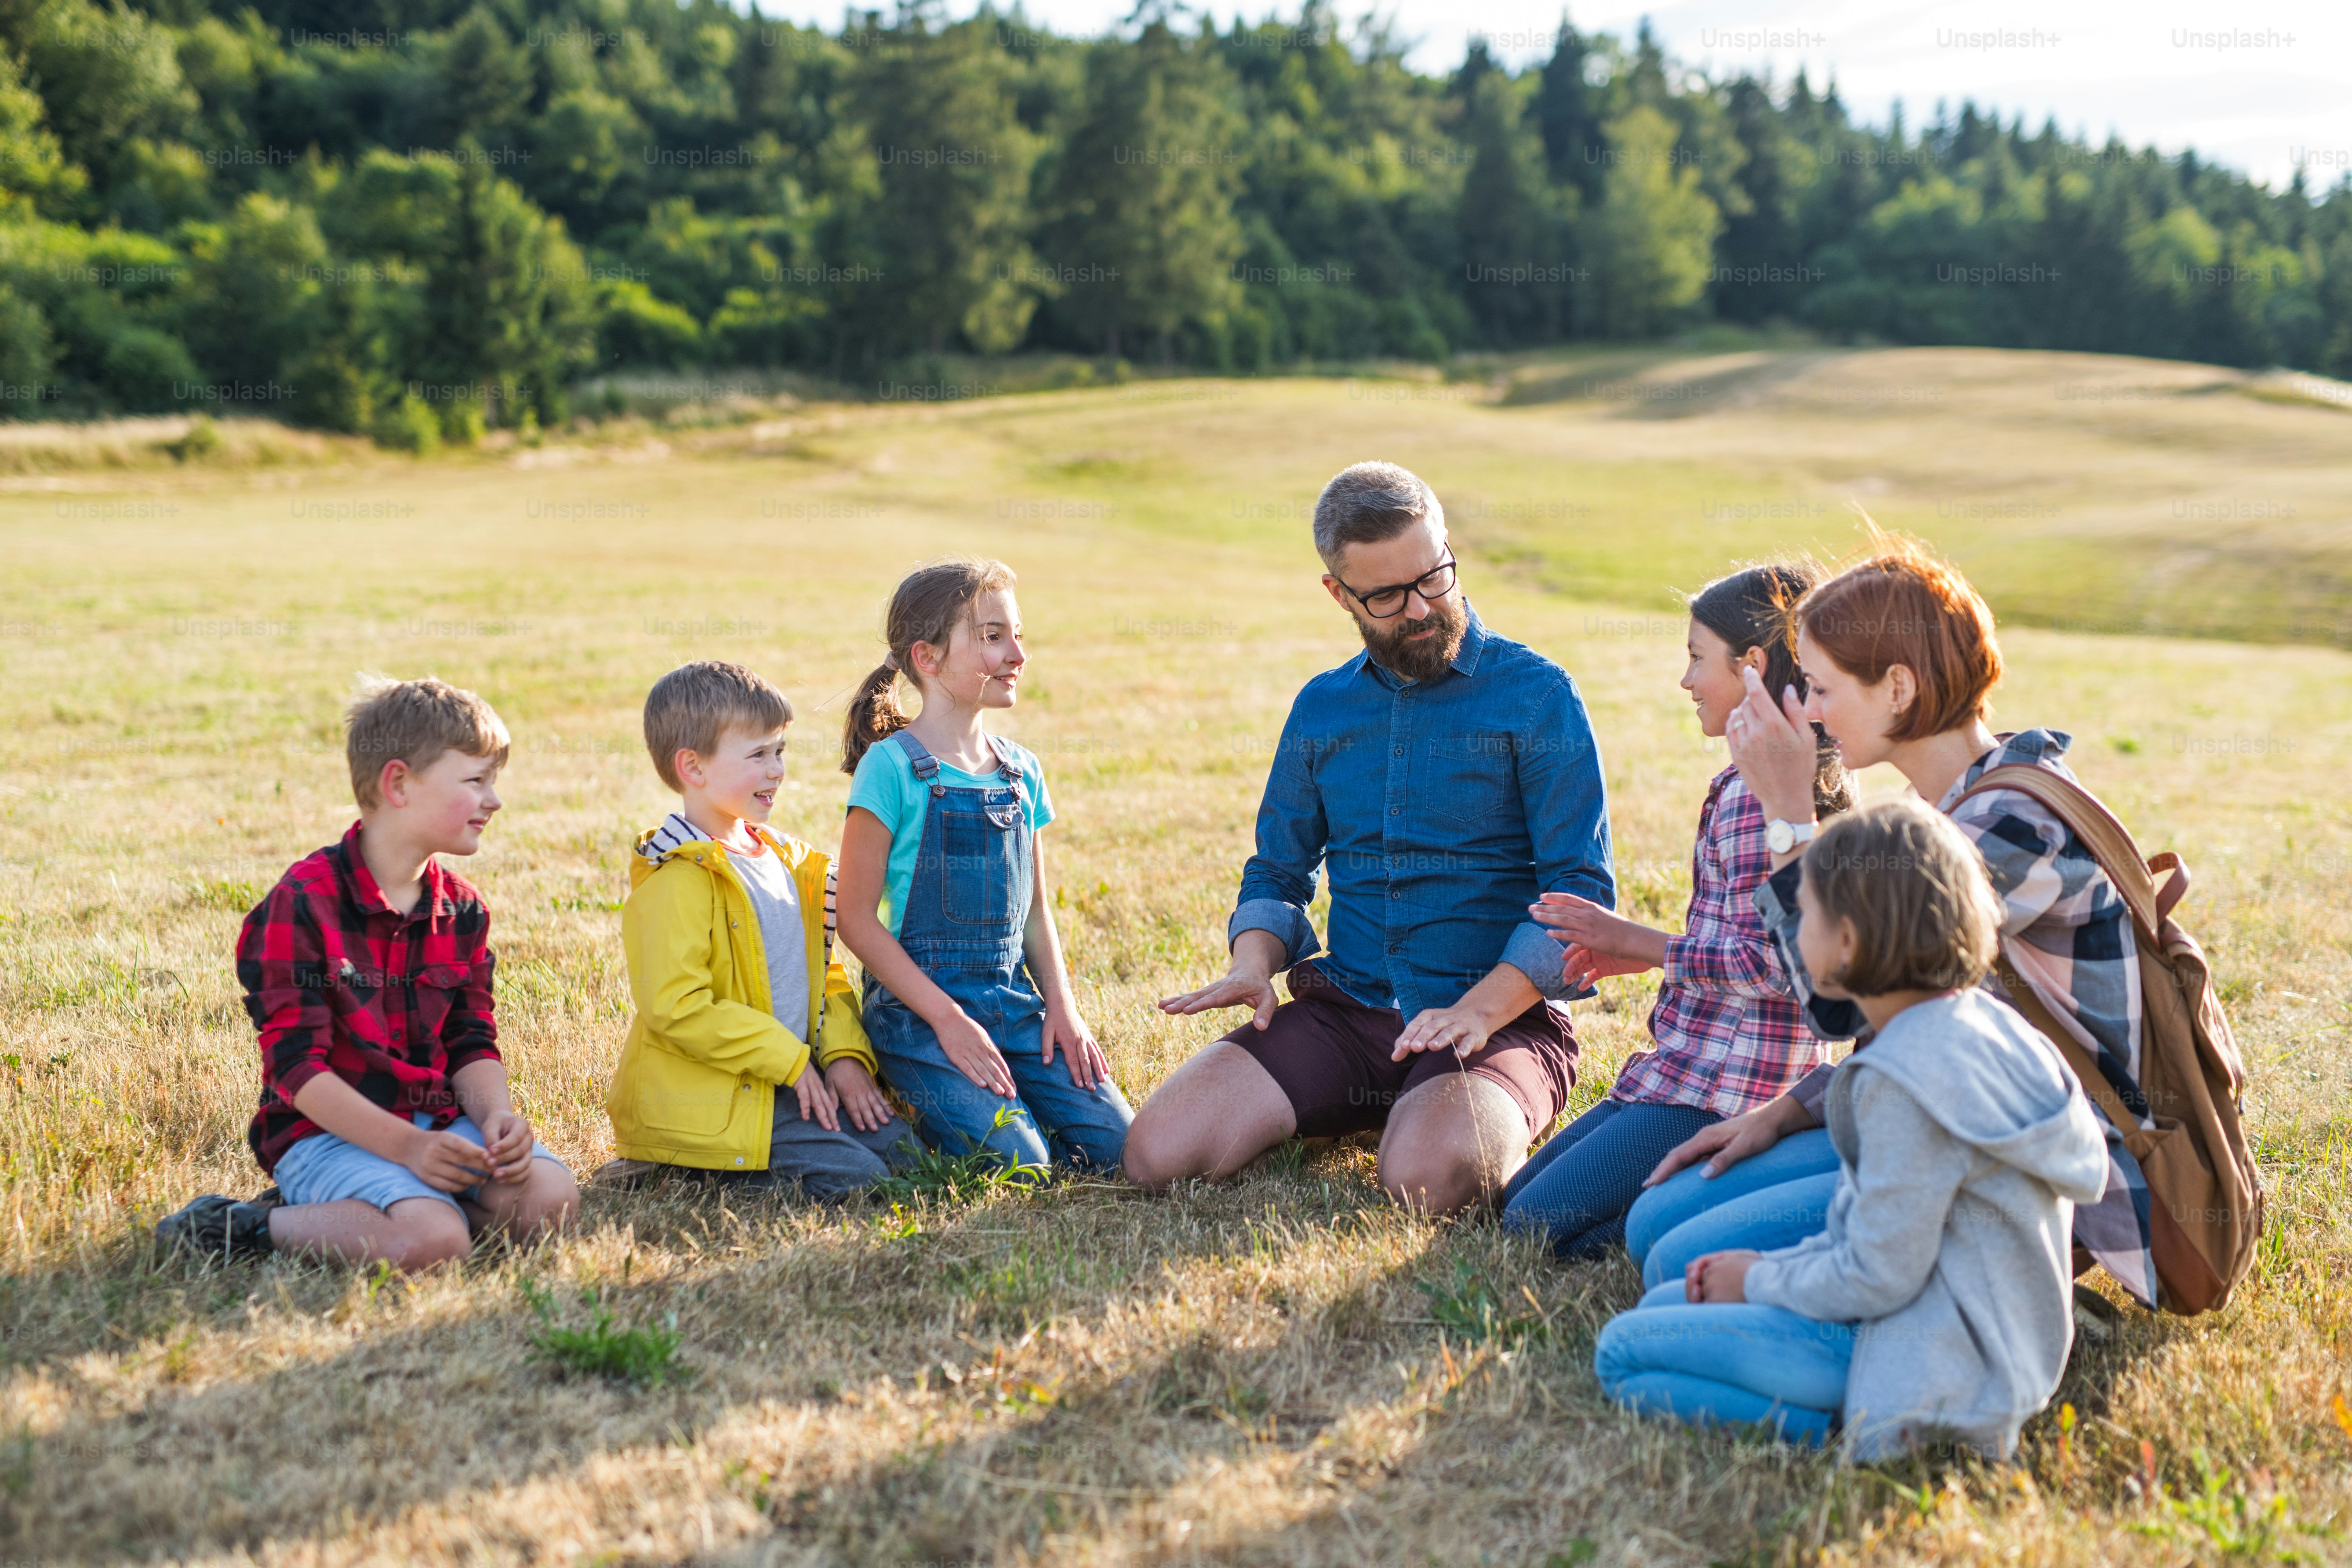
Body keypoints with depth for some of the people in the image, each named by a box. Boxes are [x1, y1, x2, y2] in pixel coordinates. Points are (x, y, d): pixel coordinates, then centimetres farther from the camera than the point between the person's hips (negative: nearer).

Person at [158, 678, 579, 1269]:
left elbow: (471, 1042, 10)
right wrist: (405, 1145, -25)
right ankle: (250, 1228, -8)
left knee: (549, 1199, -19)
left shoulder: (461, 909, 10)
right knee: (434, 1240, -32)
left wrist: (496, 1114, -13)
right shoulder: (302, 903, -12)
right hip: (327, 1132, -7)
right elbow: (297, 1067, -16)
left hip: (435, 1122, 7)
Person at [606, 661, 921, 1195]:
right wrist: (790, 1060, -18)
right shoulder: (676, 880, -15)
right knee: (853, 1175, -18)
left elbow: (823, 972, 19)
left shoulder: (785, 860, 13)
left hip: (787, 1085, 9)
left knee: (901, 1147, 1)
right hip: (706, 1103, -9)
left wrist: (845, 1054, 2)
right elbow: (677, 1008, -22)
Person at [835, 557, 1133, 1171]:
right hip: (918, 1006, -6)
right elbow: (857, 919, -11)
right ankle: (914, 1106, 6)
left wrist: (1062, 1006, 2)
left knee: (1114, 1140, -8)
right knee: (1017, 1163, -22)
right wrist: (947, 1018, -15)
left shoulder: (1024, 772, 11)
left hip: (1013, 1004, 6)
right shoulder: (891, 768, -9)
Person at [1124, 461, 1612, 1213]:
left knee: (1427, 1177, -35)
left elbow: (1581, 891, -8)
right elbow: (1278, 871, 20)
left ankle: (1495, 1128, 2)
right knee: (1158, 1153, -16)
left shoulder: (1535, 694, -3)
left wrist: (1478, 1011, -21)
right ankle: (1349, 1117, 10)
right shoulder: (1322, 707, 13)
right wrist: (1253, 964, -3)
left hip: (1501, 1019, -4)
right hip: (1344, 1009, 4)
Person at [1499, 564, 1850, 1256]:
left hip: (1725, 1091, -10)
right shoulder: (1812, 780, 13)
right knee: (1517, 1193, 12)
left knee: (1535, 1224, -13)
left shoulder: (1756, 794, -19)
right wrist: (1638, 954, 15)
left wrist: (1633, 941, -12)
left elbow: (1761, 963, -24)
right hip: (1701, 1065, 10)